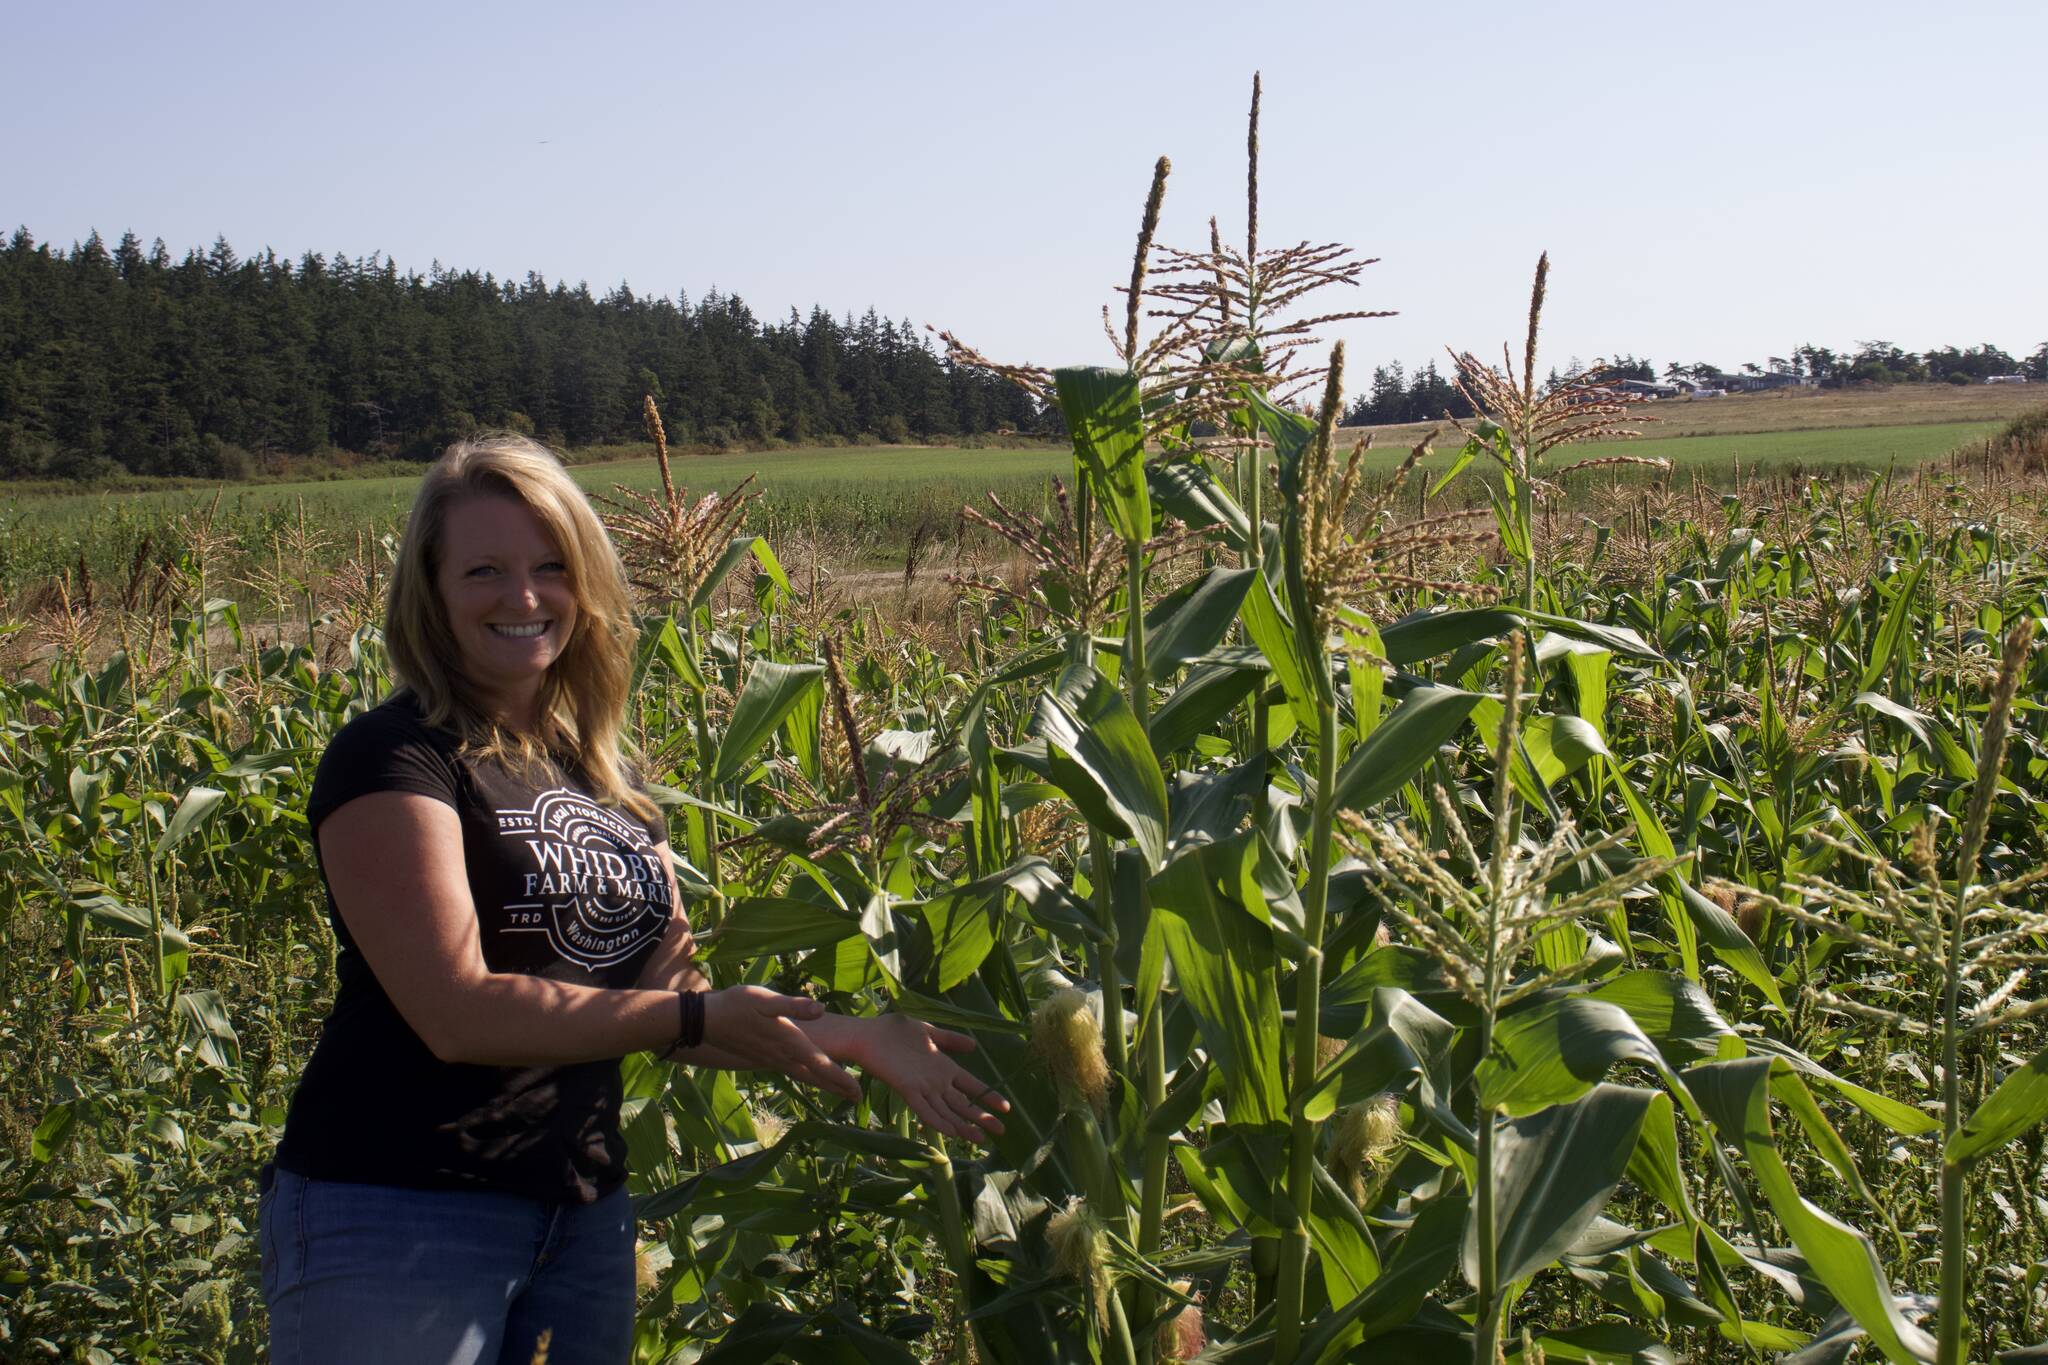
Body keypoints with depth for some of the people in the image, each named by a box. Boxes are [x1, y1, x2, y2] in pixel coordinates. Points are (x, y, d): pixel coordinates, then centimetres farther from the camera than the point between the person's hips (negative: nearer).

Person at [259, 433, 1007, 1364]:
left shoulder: (603, 781, 11)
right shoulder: (393, 760, -11)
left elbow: (669, 995, 9)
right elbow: (458, 1012, -20)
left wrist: (856, 1040, -2)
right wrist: (700, 1017, -19)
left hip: (583, 1216, 7)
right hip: (397, 1220, -6)